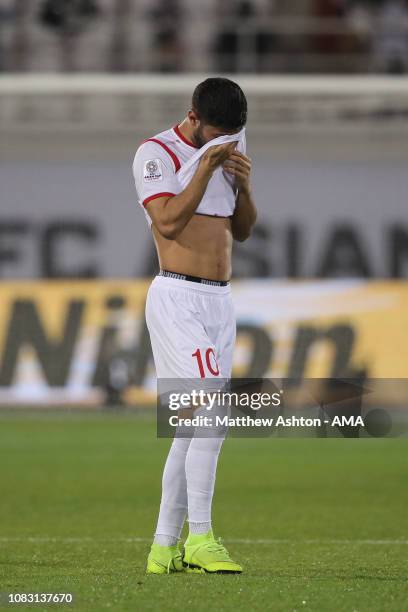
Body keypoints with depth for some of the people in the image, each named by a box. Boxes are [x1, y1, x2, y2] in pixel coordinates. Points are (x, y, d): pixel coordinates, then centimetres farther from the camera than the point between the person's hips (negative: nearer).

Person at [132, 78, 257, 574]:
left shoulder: (224, 153, 16)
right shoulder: (157, 153, -6)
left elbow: (241, 231, 17)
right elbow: (169, 221, -18)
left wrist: (244, 185, 0)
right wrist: (206, 170, -18)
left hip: (220, 303, 8)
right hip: (177, 299, -8)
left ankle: (165, 549, 8)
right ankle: (199, 538, -18)